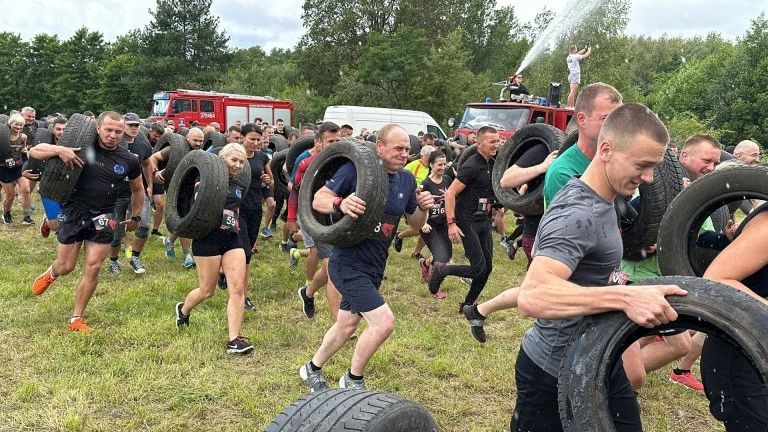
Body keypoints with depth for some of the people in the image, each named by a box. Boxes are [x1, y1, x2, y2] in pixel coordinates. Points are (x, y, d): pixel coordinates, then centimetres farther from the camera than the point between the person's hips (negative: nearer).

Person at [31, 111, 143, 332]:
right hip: (74, 212, -1)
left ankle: (76, 319, 14)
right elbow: (35, 151, -8)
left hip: (103, 217, 1)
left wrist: (136, 217, 17)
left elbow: (138, 190, 14)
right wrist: (59, 150, -27)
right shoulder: (81, 147, -10)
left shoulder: (129, 160, -4)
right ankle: (50, 273, 45)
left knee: (93, 268, -1)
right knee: (65, 267, 6)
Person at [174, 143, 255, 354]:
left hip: (233, 238, 5)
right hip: (208, 238, -5)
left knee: (237, 288, -8)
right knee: (207, 291, 6)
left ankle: (234, 341, -4)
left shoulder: (239, 186, 14)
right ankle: (183, 310, 40)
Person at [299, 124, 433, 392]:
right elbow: (318, 199, -14)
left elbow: (415, 224, 12)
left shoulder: (407, 180, 3)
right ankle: (353, 380, 9)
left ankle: (313, 369, 45)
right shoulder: (356, 169, -16)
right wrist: (340, 203, -35)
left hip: (374, 267, 8)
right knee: (384, 322, -16)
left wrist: (423, 208, -10)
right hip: (348, 264, -8)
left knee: (347, 325, 21)